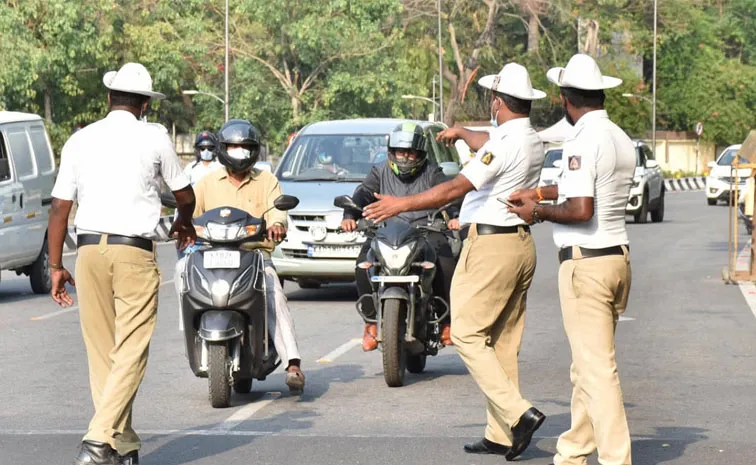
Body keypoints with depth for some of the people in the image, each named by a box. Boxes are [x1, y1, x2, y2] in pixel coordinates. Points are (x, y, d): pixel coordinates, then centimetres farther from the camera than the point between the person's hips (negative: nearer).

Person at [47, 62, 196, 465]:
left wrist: (56, 266, 13)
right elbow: (184, 195, 15)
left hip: (89, 250, 4)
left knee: (101, 352, 10)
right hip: (135, 250, -3)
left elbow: (59, 209, 6)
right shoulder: (154, 137, 3)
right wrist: (184, 222, 37)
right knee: (130, 353, -5)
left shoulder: (80, 140, 9)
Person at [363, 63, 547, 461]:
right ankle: (501, 435, 11)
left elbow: (457, 188, -21)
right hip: (521, 244, 9)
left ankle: (517, 413, -16)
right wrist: (460, 132, 53)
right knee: (503, 342, 10)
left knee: (468, 335, -6)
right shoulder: (532, 141, 11)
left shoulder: (505, 143, -17)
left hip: (490, 245, -9)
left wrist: (400, 204, -15)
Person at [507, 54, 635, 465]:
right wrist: (538, 192, 32)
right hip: (618, 258, 9)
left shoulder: (582, 142, -16)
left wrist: (539, 212, -8)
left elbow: (580, 210, -24)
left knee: (597, 369, -8)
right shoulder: (621, 139, 11)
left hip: (585, 263, -9)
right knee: (586, 366, 17)